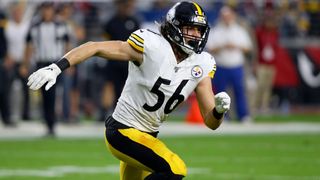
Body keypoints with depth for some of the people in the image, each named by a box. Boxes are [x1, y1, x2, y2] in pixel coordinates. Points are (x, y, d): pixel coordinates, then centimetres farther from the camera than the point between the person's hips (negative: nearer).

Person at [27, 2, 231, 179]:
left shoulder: (201, 65, -2)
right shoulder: (152, 46, -19)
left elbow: (211, 122, -1)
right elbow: (95, 47, -18)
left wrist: (219, 109, -25)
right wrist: (56, 68, -28)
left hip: (147, 136, 8)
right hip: (123, 131, -8)